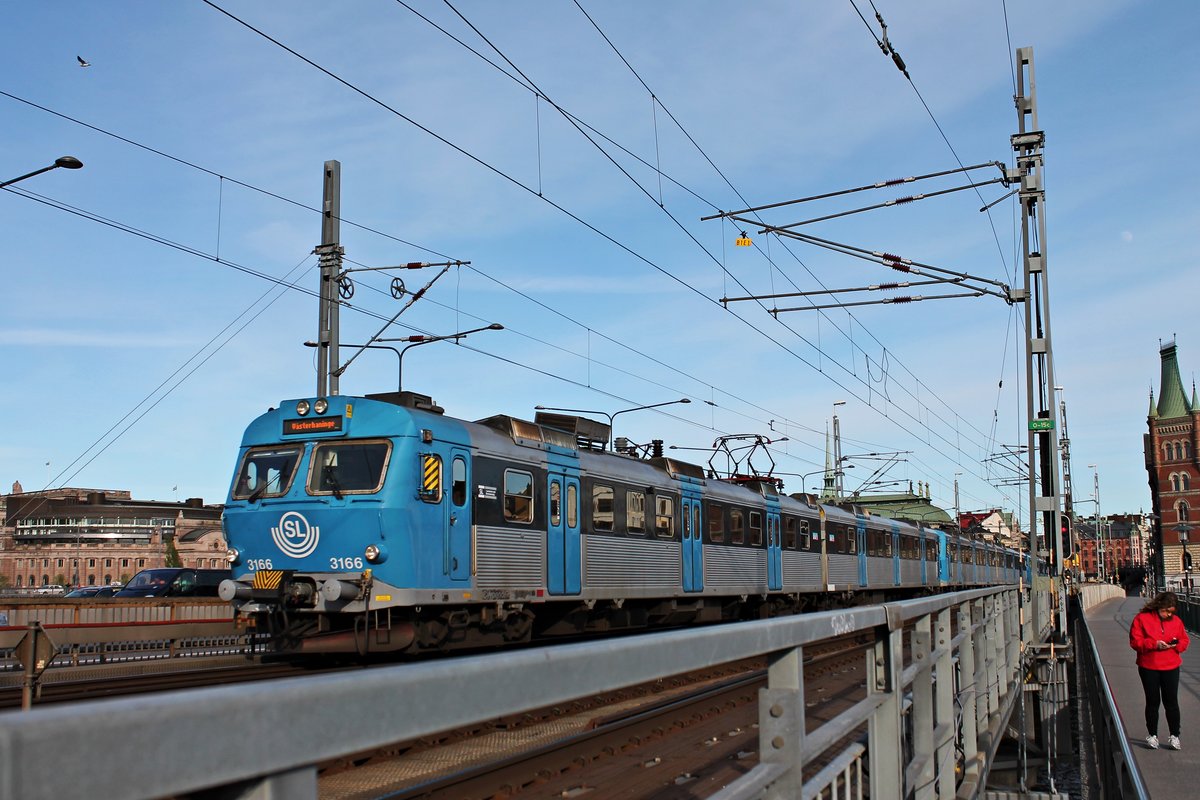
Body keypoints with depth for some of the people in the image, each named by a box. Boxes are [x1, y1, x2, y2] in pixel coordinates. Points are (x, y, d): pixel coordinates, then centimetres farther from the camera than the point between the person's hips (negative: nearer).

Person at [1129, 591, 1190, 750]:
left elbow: (1184, 640, 12)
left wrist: (1177, 644, -11)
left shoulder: (1176, 621, 5)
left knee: (1171, 701, 3)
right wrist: (1154, 644, -20)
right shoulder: (1142, 618, -6)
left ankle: (1174, 736, 13)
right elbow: (1135, 641, -8)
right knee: (1152, 702, 6)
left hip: (1171, 667, 2)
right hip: (1148, 667, -2)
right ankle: (1152, 735, 16)